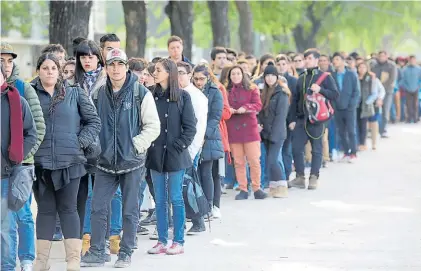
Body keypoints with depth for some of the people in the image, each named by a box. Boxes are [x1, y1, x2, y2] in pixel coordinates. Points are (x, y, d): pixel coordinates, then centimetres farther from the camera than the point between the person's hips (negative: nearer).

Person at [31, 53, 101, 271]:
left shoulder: (75, 94, 6)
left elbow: (94, 121, 8)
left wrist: (81, 142, -2)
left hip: (70, 161, 0)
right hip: (40, 162, 0)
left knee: (68, 209, 1)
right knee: (45, 209, 6)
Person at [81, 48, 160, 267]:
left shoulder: (141, 93, -6)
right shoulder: (98, 95, 5)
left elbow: (153, 126, -5)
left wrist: (135, 146, -13)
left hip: (132, 161, -3)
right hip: (105, 162, 3)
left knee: (130, 211, 5)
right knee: (98, 208, 1)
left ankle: (125, 253, 14)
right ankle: (96, 252, 9)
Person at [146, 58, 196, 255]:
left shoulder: (182, 97, -4)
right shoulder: (152, 96, 6)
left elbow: (190, 126, -4)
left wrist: (179, 145, -11)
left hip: (175, 154, -4)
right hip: (156, 154, 4)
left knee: (176, 198, 0)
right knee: (160, 200, 7)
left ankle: (178, 242, 5)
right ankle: (162, 241, 12)